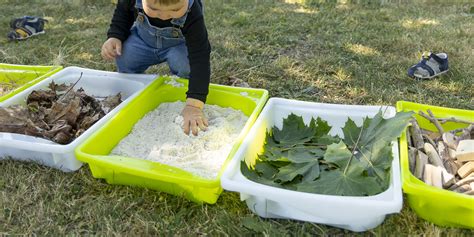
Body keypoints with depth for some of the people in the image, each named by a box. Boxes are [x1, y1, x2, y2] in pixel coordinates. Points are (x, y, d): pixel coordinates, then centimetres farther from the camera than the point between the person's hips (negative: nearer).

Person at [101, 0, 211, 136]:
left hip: (179, 45, -3)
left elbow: (200, 58, -44)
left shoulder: (192, 15, -40)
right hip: (143, 38, 3)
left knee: (186, 66, -32)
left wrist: (193, 105, -53)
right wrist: (115, 36, -21)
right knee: (124, 59, -20)